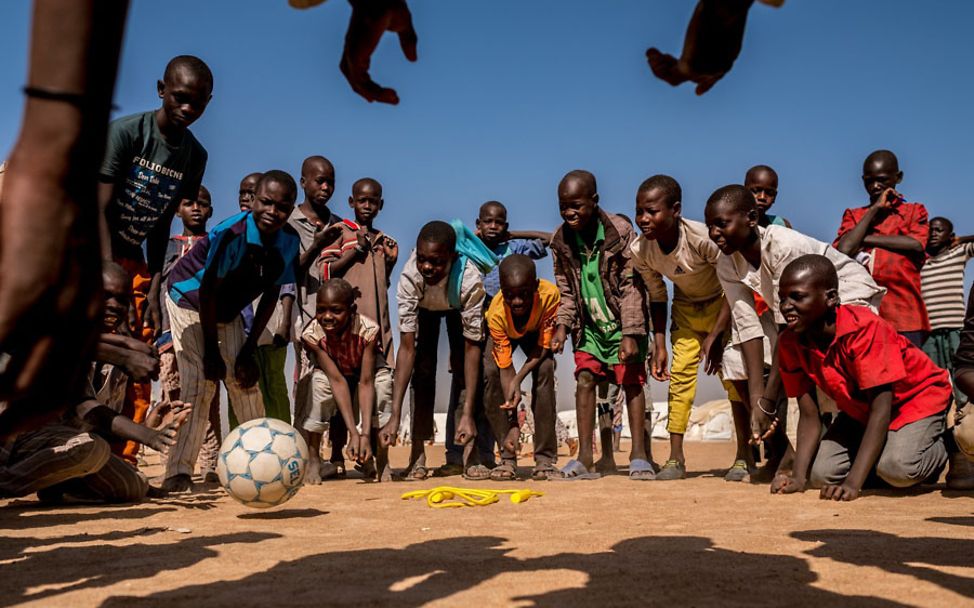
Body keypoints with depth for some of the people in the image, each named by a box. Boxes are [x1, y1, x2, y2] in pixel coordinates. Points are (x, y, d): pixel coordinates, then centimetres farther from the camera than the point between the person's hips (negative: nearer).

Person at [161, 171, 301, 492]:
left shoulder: (289, 243, -13)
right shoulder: (231, 234, -30)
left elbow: (270, 296, -5)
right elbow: (207, 291, -24)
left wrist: (248, 350, -7)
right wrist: (211, 350, -19)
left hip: (228, 313, 6)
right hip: (190, 302, -5)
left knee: (245, 380, 5)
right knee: (200, 382, -16)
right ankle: (178, 471, -12)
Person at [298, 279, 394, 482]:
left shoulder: (368, 329, -34)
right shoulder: (311, 334, -32)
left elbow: (366, 382, -36)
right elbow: (337, 380, -36)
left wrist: (366, 435, -43)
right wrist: (354, 433, -42)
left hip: (363, 372, 0)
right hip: (333, 373, 1)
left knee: (383, 379, -31)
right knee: (319, 382, -31)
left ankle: (381, 461, -16)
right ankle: (312, 459, -15)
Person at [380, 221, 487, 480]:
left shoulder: (469, 279, -42)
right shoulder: (409, 277, -40)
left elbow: (472, 347, -37)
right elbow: (407, 347, -38)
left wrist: (468, 414, -41)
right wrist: (395, 417, -42)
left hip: (459, 307, 0)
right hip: (424, 306, 1)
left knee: (463, 365, -15)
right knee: (423, 367, -12)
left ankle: (470, 454, -9)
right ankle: (418, 456, -8)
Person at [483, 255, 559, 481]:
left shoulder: (549, 294, -39)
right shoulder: (497, 312, -38)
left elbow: (543, 346, -27)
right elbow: (505, 366, -34)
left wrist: (518, 379, -40)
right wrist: (513, 423, -39)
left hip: (535, 332, 0)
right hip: (504, 333, 0)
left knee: (545, 371, -25)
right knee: (490, 373, -24)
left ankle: (545, 458, -16)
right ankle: (507, 458, -14)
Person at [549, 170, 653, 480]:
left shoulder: (620, 231, -16)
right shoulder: (561, 240, -4)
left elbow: (631, 286, -15)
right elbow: (566, 291, 5)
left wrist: (629, 333, -19)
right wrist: (563, 325, -8)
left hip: (622, 324, -3)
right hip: (589, 325, 4)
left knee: (632, 383, -1)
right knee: (585, 379, -4)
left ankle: (638, 455, 6)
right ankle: (585, 458, -2)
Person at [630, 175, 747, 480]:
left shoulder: (702, 239, -35)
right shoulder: (639, 250, -20)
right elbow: (657, 297, -2)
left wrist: (716, 335, -27)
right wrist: (659, 346, -5)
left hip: (723, 305, -4)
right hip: (686, 308, 4)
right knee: (680, 374, -4)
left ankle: (744, 456, 7)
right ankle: (676, 458, 2)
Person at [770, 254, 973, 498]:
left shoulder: (863, 327, -32)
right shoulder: (789, 343, -17)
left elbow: (880, 409, -33)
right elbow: (809, 416, -13)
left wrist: (853, 482, -40)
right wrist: (798, 477, -26)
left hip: (917, 395, -4)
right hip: (859, 409, 5)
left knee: (896, 468, -30)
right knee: (820, 474, -13)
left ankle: (946, 445, 3)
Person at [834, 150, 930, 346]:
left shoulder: (915, 211, 16)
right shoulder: (853, 216, 18)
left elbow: (916, 244, -5)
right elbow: (843, 249, -3)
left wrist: (865, 239, -1)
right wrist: (875, 208, 3)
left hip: (903, 313, -1)